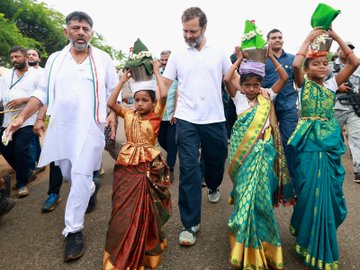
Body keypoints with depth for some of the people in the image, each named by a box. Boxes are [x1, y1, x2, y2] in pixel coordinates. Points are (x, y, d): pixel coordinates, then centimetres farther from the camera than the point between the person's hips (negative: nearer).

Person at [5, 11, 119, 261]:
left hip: (90, 127, -4)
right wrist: (22, 116, 0)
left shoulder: (103, 59, 4)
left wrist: (113, 113, -13)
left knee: (80, 177, -8)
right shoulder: (55, 59, 11)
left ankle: (74, 230, 3)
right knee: (68, 173, 16)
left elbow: (113, 91, 4)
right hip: (61, 126, 4)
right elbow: (42, 92, 10)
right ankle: (91, 187, 47)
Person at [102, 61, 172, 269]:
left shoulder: (156, 115, -4)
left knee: (143, 209, 6)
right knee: (124, 209, 9)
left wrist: (157, 73, -8)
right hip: (127, 164, 3)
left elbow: (164, 95, -19)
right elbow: (111, 103, -2)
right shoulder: (129, 114, 6)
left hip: (148, 166, -3)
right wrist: (123, 81, 1)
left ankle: (143, 250, 30)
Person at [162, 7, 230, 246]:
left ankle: (213, 187, 52)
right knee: (189, 170, -5)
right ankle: (191, 224, 5)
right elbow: (164, 86, 3)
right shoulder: (177, 55, 5)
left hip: (215, 120, 2)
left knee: (217, 161, 16)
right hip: (186, 120, -1)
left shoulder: (219, 53, 7)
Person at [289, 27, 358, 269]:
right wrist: (309, 39, -5)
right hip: (310, 141, -4)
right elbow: (295, 65, -17)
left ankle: (314, 237, 31)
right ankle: (315, 246, 17)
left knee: (329, 190, 7)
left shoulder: (332, 84, 13)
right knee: (312, 190, -3)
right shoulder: (304, 84, 3)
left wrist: (336, 37, 4)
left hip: (330, 140, 4)